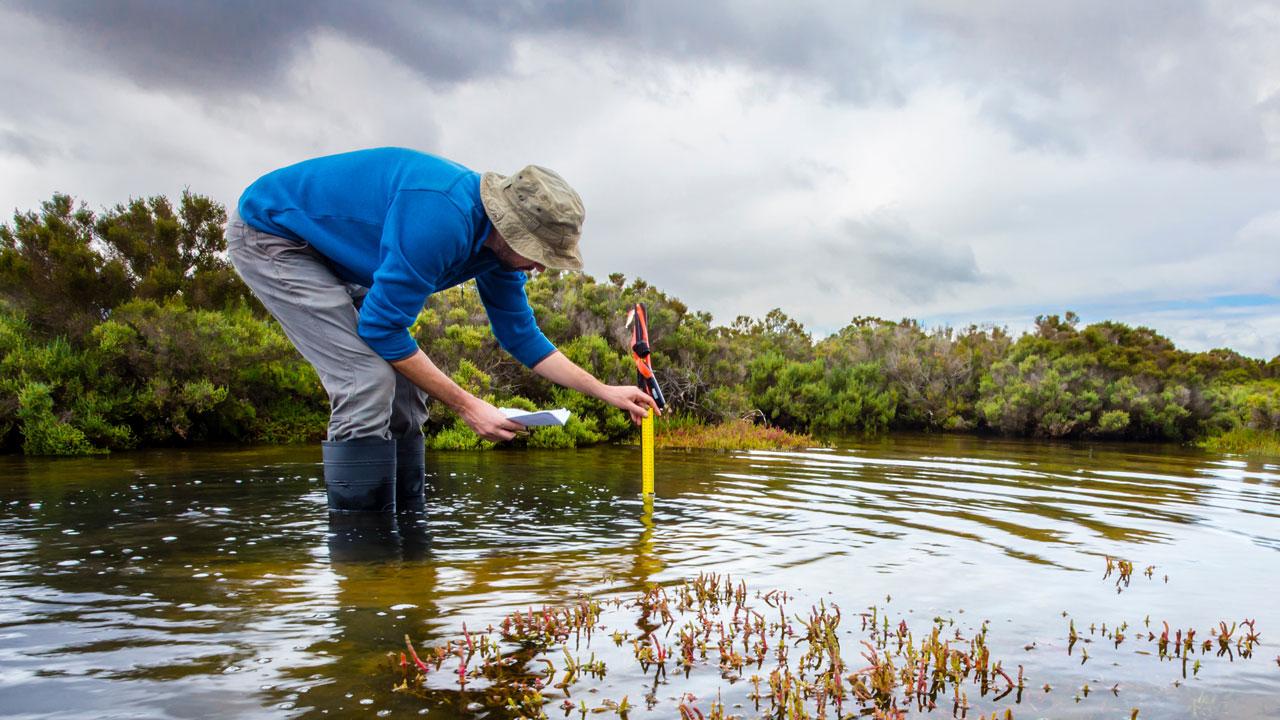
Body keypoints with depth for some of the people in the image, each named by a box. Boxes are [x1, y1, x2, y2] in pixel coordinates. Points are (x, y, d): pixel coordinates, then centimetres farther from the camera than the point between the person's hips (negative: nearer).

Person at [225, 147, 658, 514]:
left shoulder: (500, 241, -6)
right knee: (369, 381, -22)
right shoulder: (441, 219, -35)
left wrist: (605, 392, 1)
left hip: (331, 255, 9)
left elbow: (521, 336, 5)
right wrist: (466, 406, -25)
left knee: (403, 386, 1)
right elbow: (382, 328, -29)